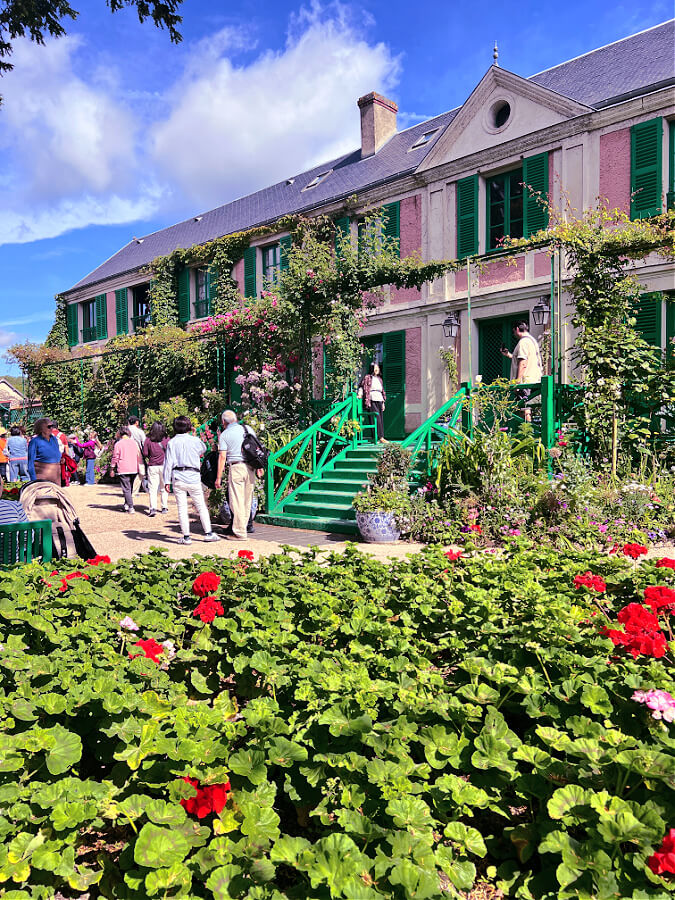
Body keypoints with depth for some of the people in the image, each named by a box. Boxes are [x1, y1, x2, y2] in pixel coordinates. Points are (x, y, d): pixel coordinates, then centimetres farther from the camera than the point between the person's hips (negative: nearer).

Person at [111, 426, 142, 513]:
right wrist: (138, 467, 24)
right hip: (134, 470, 4)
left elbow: (115, 458, -3)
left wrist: (112, 469, 8)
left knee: (126, 489, -2)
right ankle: (126, 504, 24)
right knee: (130, 488, 18)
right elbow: (139, 456, 13)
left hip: (123, 470, -4)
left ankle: (131, 508, -8)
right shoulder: (134, 443, 7)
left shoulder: (118, 444, -6)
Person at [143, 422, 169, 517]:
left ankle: (153, 508, -15)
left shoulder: (148, 440, -4)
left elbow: (145, 454, -3)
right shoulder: (166, 439, -3)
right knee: (164, 487, 14)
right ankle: (164, 507, 19)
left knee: (152, 488, -2)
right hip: (164, 465, 1)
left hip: (152, 466, -1)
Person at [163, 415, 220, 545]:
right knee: (201, 506, 11)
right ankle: (208, 533, 13)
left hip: (178, 478, 0)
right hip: (193, 478, 0)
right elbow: (204, 449, 22)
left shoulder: (172, 442, 0)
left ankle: (186, 537, 6)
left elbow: (168, 463, -3)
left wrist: (167, 481, 0)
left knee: (182, 508, 4)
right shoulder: (194, 440, 0)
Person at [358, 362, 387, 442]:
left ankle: (381, 437, 3)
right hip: (371, 400, -6)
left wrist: (383, 402, 22)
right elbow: (361, 387, 2)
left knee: (381, 419, 1)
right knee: (376, 418, -15)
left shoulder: (379, 379, 22)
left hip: (379, 400, 6)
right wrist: (360, 394, -15)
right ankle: (380, 437, -17)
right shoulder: (367, 377, 4)